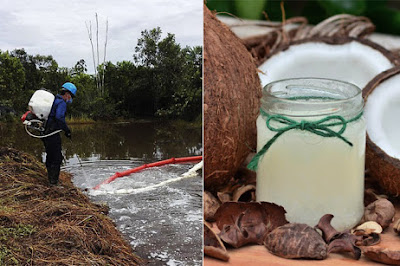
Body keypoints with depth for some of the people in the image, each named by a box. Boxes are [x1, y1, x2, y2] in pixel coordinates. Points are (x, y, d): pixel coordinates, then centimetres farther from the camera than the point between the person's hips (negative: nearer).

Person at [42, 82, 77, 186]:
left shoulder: (53, 100, 17)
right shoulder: (62, 103, -12)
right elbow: (59, 118, -24)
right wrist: (67, 130, -16)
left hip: (45, 132, 10)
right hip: (52, 133, -10)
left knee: (50, 156, 18)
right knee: (57, 157, -2)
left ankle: (51, 179, 28)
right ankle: (53, 181, 2)